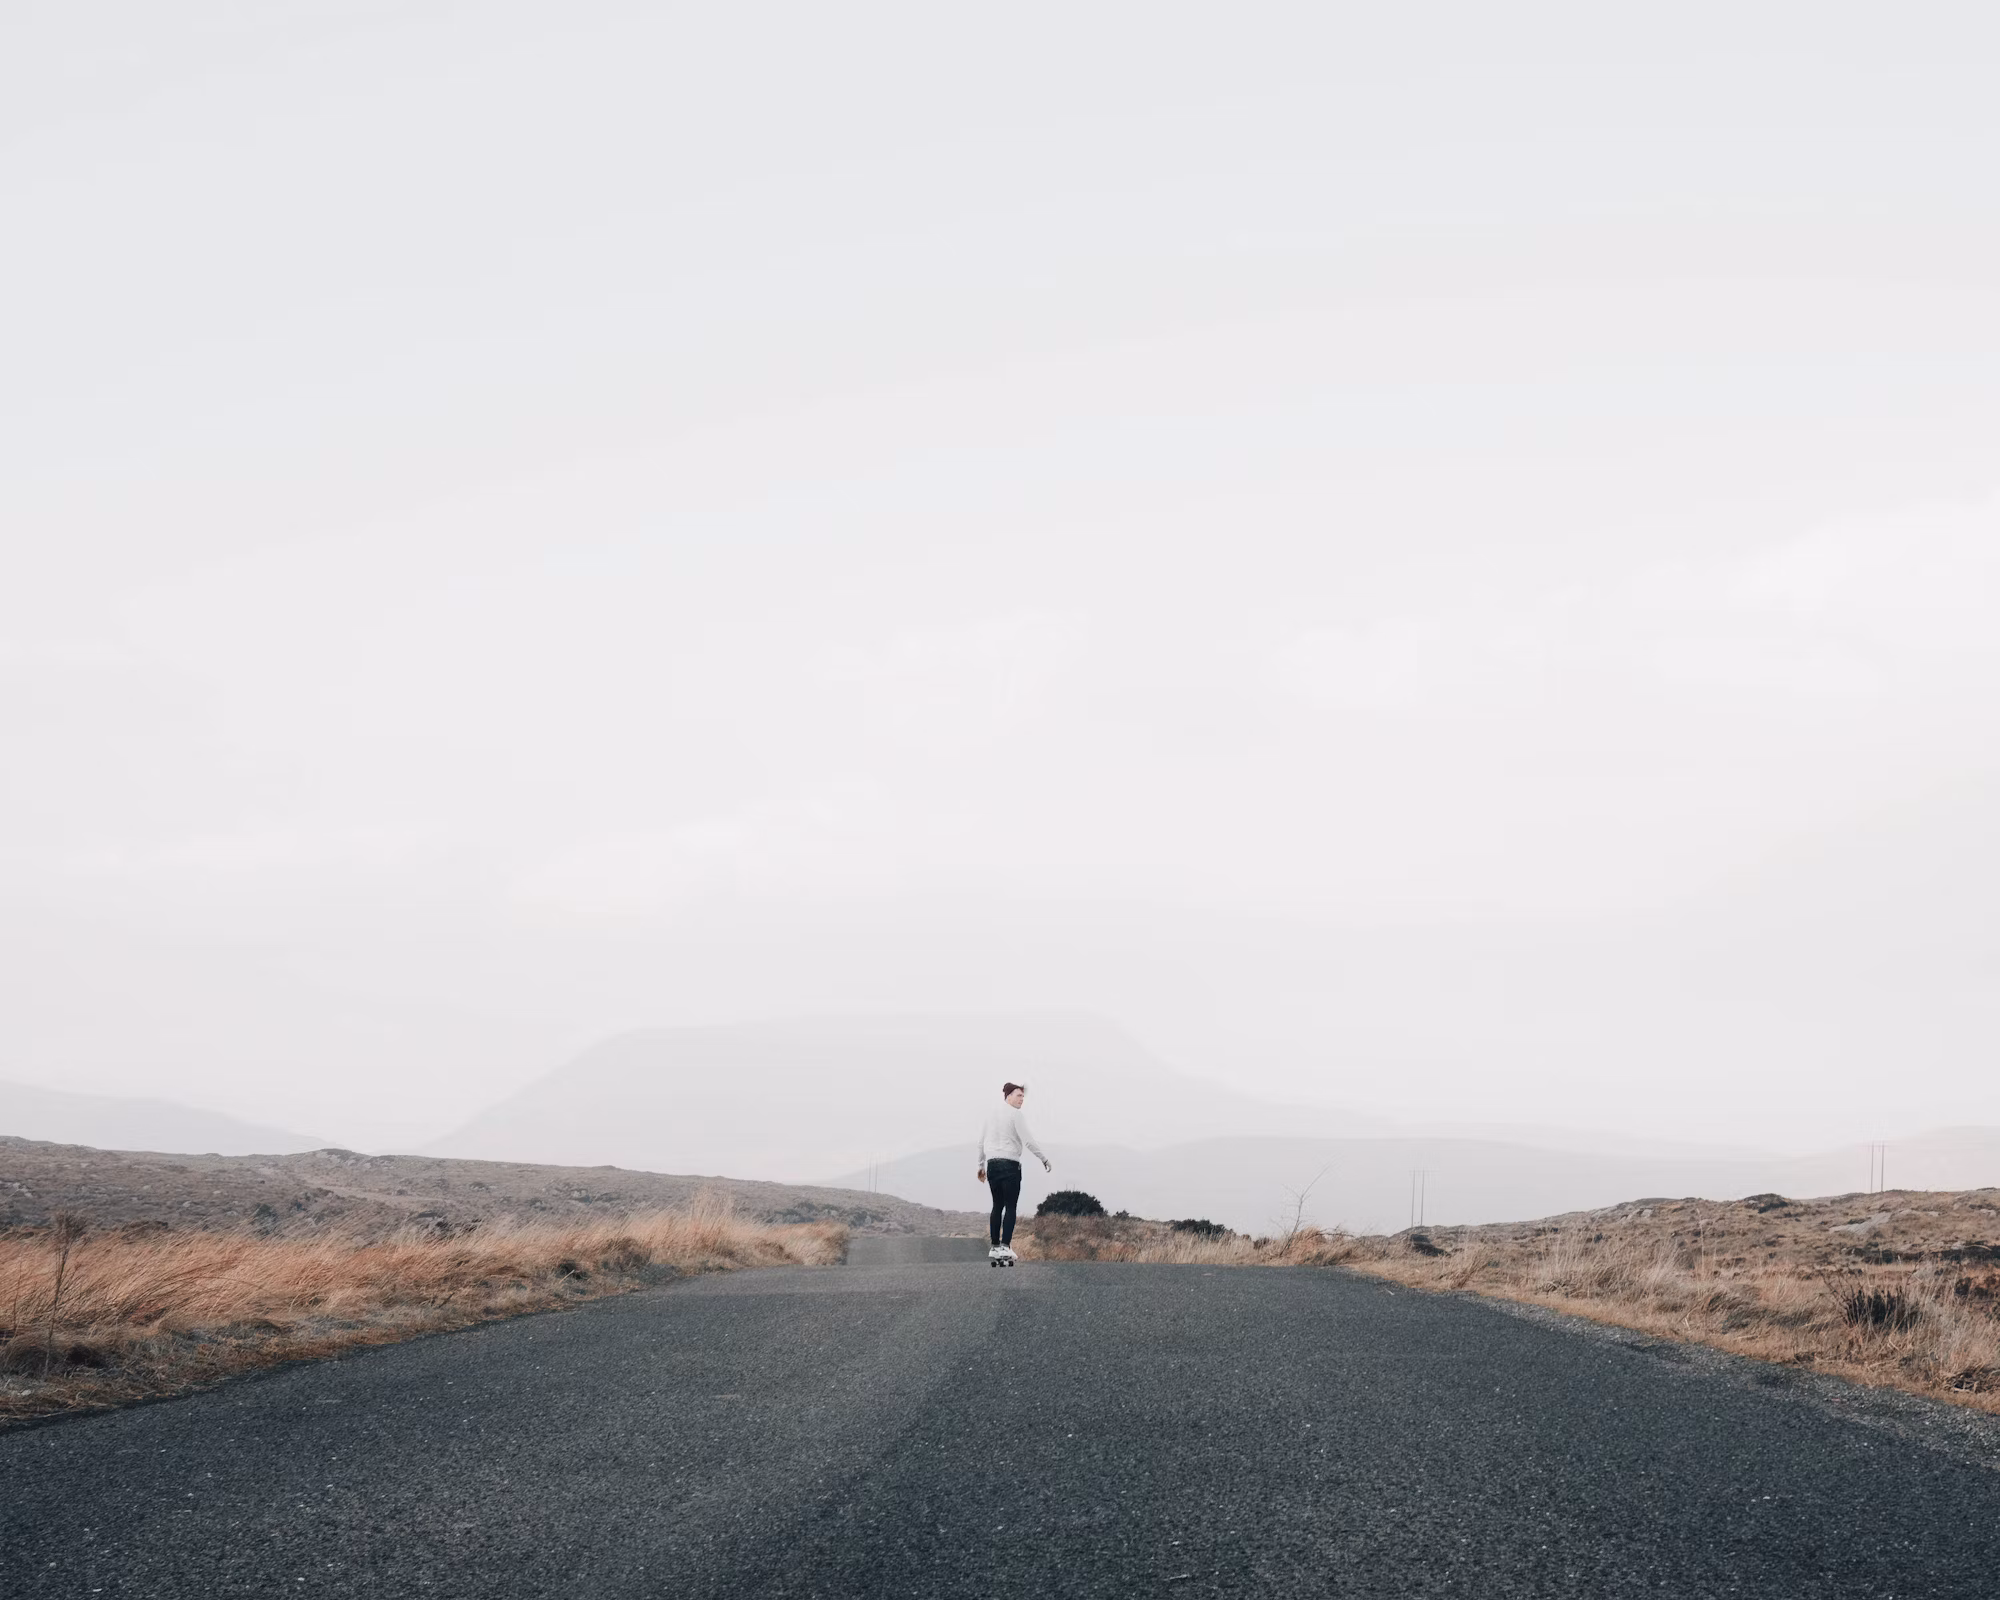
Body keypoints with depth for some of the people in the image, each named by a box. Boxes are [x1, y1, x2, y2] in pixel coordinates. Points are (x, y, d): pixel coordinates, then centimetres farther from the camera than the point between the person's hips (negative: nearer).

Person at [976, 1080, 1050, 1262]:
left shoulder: (991, 1113, 13)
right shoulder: (1015, 1114, -7)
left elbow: (981, 1141, 17)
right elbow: (1028, 1140, -13)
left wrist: (981, 1165, 25)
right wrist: (1044, 1159, -6)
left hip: (992, 1164, 6)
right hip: (1009, 1164, -6)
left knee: (997, 1206, 11)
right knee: (1010, 1207, -5)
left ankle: (995, 1247, 8)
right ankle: (1005, 1246, -14)